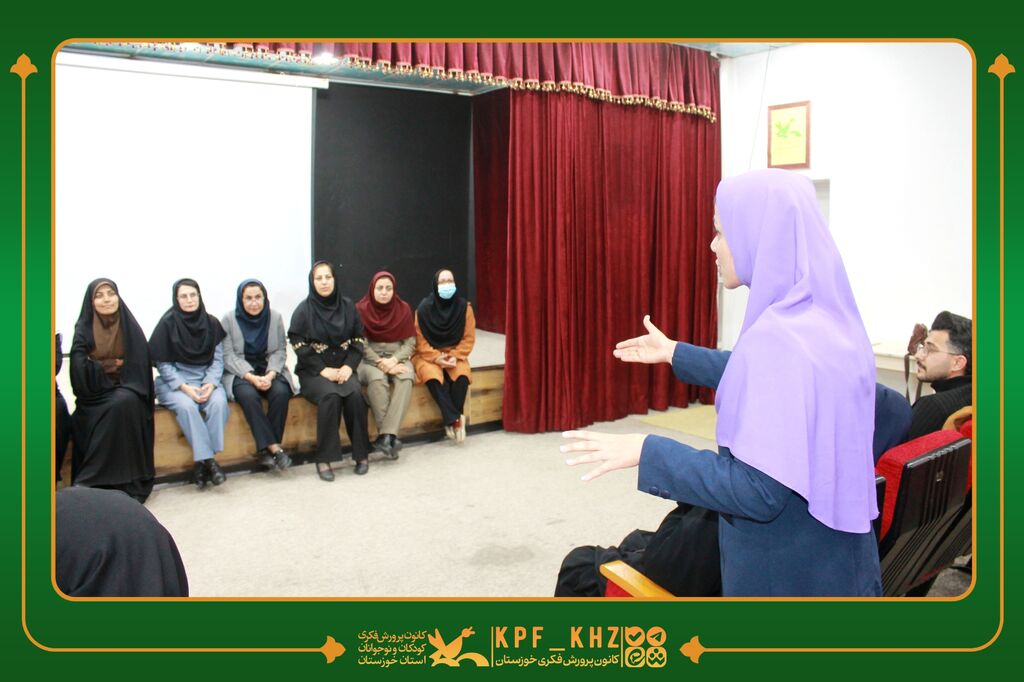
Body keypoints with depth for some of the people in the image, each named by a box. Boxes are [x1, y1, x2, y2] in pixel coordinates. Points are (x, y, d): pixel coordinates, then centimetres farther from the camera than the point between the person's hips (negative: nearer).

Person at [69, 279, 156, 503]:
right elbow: (80, 371, -9)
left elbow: (139, 366, -4)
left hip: (126, 390, 1)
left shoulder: (130, 326, 2)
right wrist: (113, 363, -11)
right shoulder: (83, 329, 1)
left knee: (124, 403, -34)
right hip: (95, 392, -1)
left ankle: (126, 481, -28)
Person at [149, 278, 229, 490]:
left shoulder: (211, 323, 5)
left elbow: (218, 359, 4)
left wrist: (211, 383, -14)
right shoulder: (168, 323, -3)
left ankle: (202, 461, -24)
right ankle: (208, 459, -28)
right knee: (187, 405, -34)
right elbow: (162, 363, -3)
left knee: (219, 402, -29)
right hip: (174, 380, -2)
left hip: (206, 378, 2)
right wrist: (184, 387, -16)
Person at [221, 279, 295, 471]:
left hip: (269, 370, 2)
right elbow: (228, 356, -8)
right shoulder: (228, 320, -4)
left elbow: (279, 351, 1)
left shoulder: (275, 317, 1)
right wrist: (252, 377, -21)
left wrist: (270, 375, -17)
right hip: (240, 372, -2)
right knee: (249, 395, -33)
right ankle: (274, 447, -27)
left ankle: (266, 448, -19)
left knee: (281, 392, -29)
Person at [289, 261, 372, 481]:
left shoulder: (347, 306, 6)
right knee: (330, 395, -33)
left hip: (343, 368, 2)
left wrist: (348, 366, -9)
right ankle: (324, 459, -23)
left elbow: (358, 340, 6)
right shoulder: (304, 310, -3)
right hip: (313, 371, -2)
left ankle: (361, 454, -15)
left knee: (354, 394, -29)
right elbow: (299, 346, -6)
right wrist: (324, 370, -15)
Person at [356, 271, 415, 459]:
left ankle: (386, 435, -39)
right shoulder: (361, 309, -4)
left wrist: (393, 360, -16)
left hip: (397, 357, 2)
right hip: (369, 358, -2)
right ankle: (389, 435, -34)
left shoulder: (403, 309, 3)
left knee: (406, 378, -32)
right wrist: (381, 363, -18)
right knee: (376, 379, -36)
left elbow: (410, 342, 1)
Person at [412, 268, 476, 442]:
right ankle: (455, 419, -23)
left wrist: (455, 356, -16)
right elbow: (420, 340, -7)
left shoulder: (464, 306, -5)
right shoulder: (424, 308, -10)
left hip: (455, 354, 2)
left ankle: (451, 421, -17)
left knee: (462, 376, -30)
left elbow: (469, 338, -2)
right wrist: (437, 358, -18)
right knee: (433, 377, -33)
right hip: (428, 355, -1)